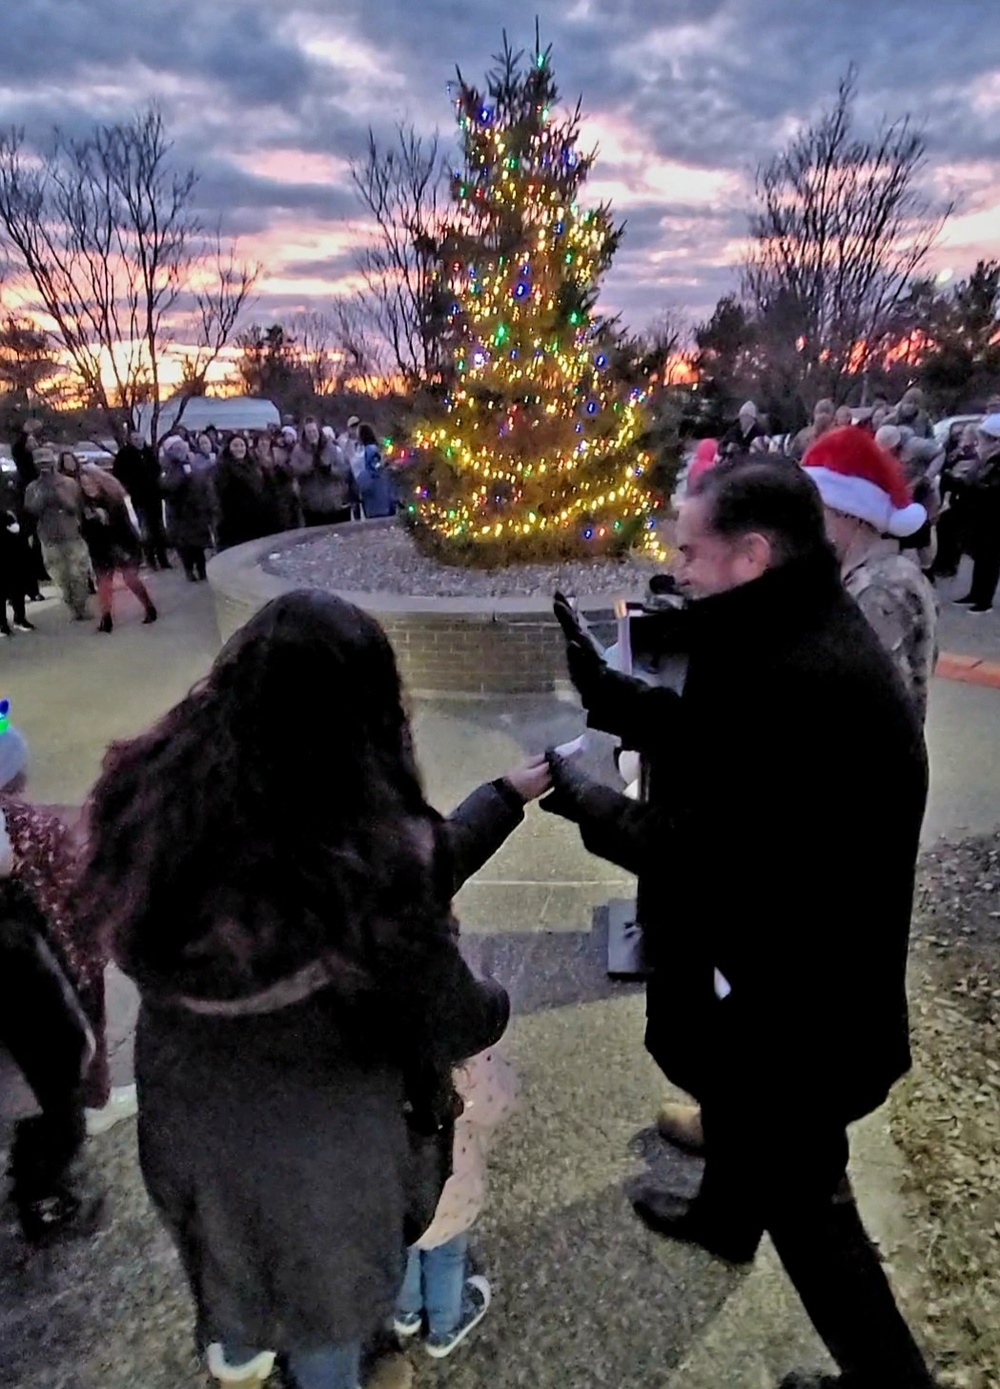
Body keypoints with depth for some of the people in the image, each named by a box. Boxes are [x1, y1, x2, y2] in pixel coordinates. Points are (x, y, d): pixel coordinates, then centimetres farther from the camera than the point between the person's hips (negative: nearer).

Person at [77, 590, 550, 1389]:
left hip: (182, 1108, 5)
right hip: (318, 1137, -5)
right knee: (324, 1287, 29)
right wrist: (496, 1000, 4)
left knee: (236, 1241, 37)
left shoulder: (154, 804, -20)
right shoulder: (363, 858, -38)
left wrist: (511, 792, -3)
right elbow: (456, 1026, -19)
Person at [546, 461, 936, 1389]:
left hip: (800, 993, -10)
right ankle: (725, 1218, 62)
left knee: (803, 1193, 13)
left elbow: (694, 852, -31)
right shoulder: (797, 635, -2)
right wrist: (603, 690, -1)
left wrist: (576, 794, -18)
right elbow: (711, 739, 6)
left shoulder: (801, 682, -36)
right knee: (731, 1092, 33)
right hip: (784, 963, 10)